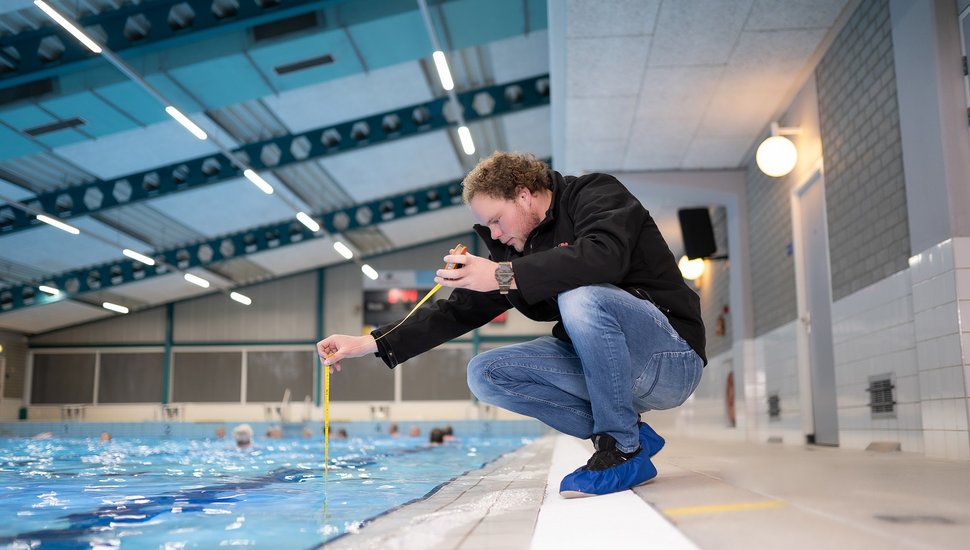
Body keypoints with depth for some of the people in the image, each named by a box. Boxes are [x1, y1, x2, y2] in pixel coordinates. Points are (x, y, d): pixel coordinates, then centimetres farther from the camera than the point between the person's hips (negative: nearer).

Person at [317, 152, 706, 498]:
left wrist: (504, 276, -32)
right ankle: (632, 435, -3)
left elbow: (604, 258, -33)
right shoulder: (515, 246, 9)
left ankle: (624, 451, -17)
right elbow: (461, 311, 8)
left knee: (581, 297, -35)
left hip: (669, 361, -7)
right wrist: (369, 344, 1)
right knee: (484, 373, -6)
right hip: (600, 364, 8)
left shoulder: (597, 194, -11)